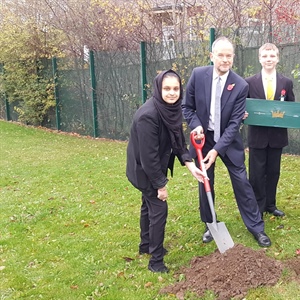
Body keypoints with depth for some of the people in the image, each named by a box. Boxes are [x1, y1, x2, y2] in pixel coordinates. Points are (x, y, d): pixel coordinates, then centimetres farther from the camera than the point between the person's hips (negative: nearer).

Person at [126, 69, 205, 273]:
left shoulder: (172, 109, -7)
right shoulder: (148, 115, -32)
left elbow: (178, 141, 1)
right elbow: (148, 156, -29)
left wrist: (191, 165, -9)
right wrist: (160, 185, -21)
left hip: (155, 167, 9)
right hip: (144, 169, -9)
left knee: (149, 205, 22)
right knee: (158, 208, -4)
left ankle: (146, 245, 43)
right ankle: (156, 260, 10)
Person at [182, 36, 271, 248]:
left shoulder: (240, 85, -15)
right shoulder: (198, 75, -10)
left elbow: (235, 122, -16)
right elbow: (187, 106, 0)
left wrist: (217, 149, -22)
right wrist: (196, 125, -19)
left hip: (228, 141, -1)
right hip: (203, 138, 1)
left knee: (242, 182, 3)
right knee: (205, 184, 10)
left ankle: (256, 226, 19)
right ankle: (210, 226, 29)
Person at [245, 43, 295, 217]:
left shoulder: (287, 83, 4)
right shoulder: (250, 82, -1)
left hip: (277, 136, 2)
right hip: (258, 135, -2)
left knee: (273, 172, 12)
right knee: (257, 173, 4)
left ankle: (270, 205, 27)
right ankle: (257, 208, 16)